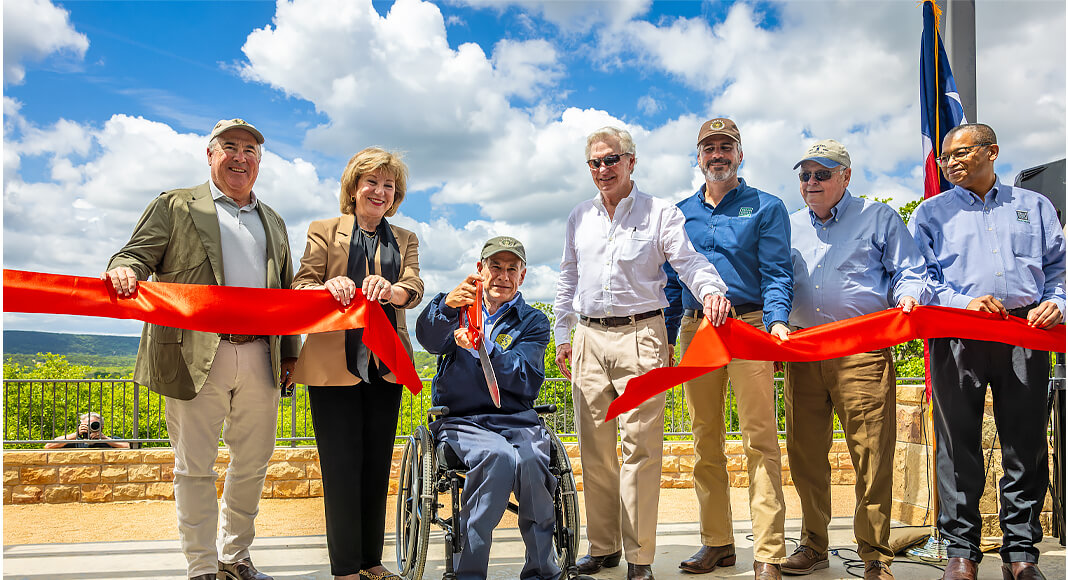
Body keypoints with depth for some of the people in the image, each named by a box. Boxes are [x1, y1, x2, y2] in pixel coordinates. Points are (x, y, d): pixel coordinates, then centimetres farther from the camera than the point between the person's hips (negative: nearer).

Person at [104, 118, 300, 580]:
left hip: (259, 357, 4)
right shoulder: (174, 206, 9)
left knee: (252, 463, 10)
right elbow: (138, 253, -1)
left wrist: (289, 353, 15)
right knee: (195, 467, 2)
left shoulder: (273, 222, 21)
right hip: (196, 357, -4)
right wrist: (124, 269, -25)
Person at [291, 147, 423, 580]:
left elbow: (414, 289, -2)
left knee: (377, 465, 8)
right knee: (343, 466, -2)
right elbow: (299, 287, -3)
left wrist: (388, 289, -26)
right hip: (334, 362, -3)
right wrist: (328, 287, -26)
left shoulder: (404, 240, 16)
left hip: (386, 365, 3)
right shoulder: (324, 231, 9)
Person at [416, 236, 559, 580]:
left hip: (517, 421, 1)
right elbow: (429, 338, -11)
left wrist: (483, 349, -20)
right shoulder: (460, 308, 14)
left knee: (532, 461, -32)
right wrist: (447, 305, -33)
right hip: (460, 420, -1)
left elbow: (527, 380, -5)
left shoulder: (533, 322, 14)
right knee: (499, 456, -34)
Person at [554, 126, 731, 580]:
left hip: (640, 335, -4)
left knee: (641, 445, -6)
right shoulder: (580, 217, 16)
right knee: (594, 448, 7)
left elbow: (689, 261, -6)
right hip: (589, 338, 4)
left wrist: (711, 290, -28)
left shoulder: (660, 213, 4)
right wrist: (562, 335, 17)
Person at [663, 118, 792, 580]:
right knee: (705, 439, 7)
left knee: (760, 438, -8)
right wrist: (665, 337, 10)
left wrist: (777, 320, -20)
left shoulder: (766, 207, 7)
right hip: (695, 328, 4)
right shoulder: (681, 213, 18)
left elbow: (776, 273, -3)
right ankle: (717, 542, 17)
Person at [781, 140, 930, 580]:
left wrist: (909, 296, -15)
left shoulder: (879, 218, 11)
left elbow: (910, 272, 6)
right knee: (805, 454, 5)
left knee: (872, 454, -6)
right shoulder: (789, 227, 21)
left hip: (863, 352, -3)